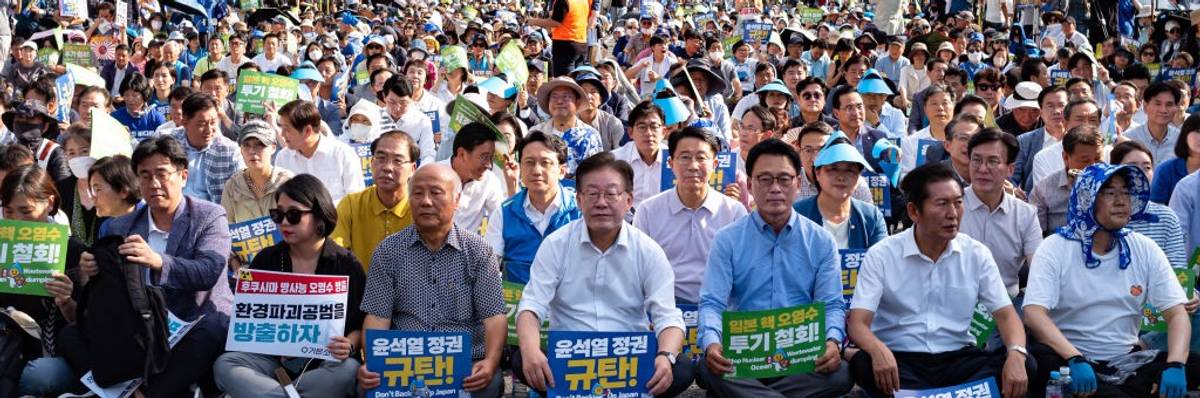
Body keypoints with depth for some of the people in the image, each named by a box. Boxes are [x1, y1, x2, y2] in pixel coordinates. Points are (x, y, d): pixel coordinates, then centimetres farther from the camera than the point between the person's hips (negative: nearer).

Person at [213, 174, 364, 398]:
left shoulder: (346, 265, 2)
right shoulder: (266, 259, 10)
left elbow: (361, 325, 3)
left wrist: (349, 345, -19)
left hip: (324, 362, -2)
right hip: (272, 357, 2)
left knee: (348, 369, -37)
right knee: (225, 365, -26)